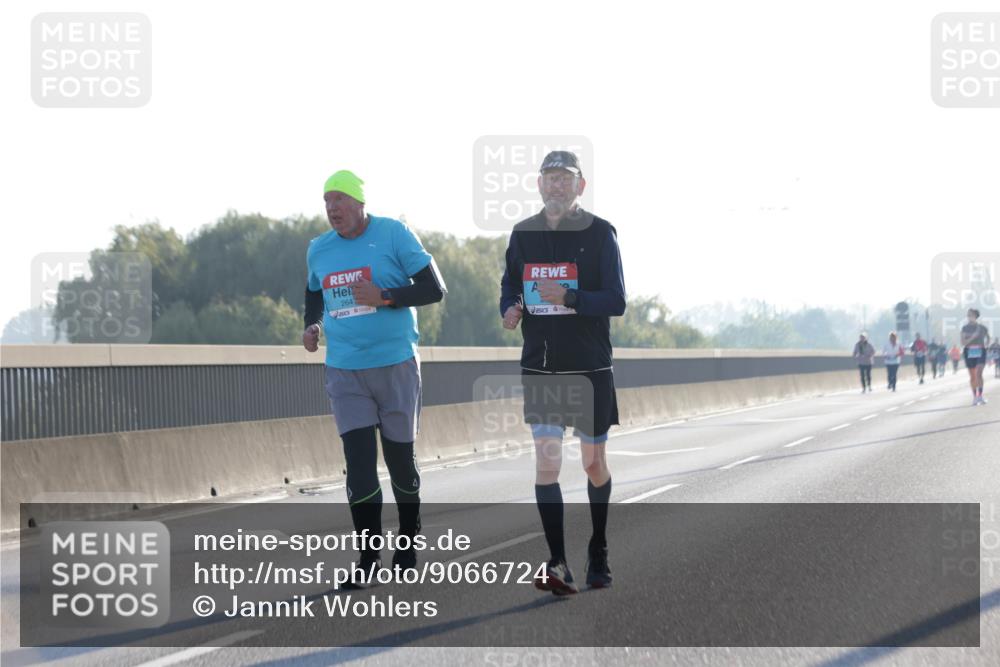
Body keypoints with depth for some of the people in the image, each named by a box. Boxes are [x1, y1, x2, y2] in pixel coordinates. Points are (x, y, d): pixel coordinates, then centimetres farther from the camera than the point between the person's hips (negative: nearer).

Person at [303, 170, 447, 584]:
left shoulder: (394, 235, -7)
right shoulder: (318, 250, 7)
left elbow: (435, 289, -8)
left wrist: (385, 297, -20)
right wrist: (312, 325, 6)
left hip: (395, 366, -3)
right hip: (344, 372, 3)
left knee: (400, 460, 7)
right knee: (359, 463, -7)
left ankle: (408, 542, 27)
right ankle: (369, 556, 3)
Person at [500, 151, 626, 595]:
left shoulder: (599, 234, -7)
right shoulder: (523, 234, 5)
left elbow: (616, 301, -13)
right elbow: (509, 286, 18)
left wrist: (567, 297, -27)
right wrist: (510, 309, -6)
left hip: (590, 367, -2)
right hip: (539, 367, 2)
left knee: (594, 463, 10)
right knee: (545, 462, -10)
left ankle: (598, 553, 30)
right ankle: (558, 565, -12)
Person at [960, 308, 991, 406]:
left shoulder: (982, 328, 3)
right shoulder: (965, 328, 1)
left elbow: (988, 338, 22)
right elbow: (963, 342, -7)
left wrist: (984, 346, 6)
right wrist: (972, 337, -19)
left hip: (980, 352, -1)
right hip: (969, 352, 1)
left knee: (979, 373, -18)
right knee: (972, 376, 7)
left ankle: (980, 396, -18)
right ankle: (975, 397, 18)